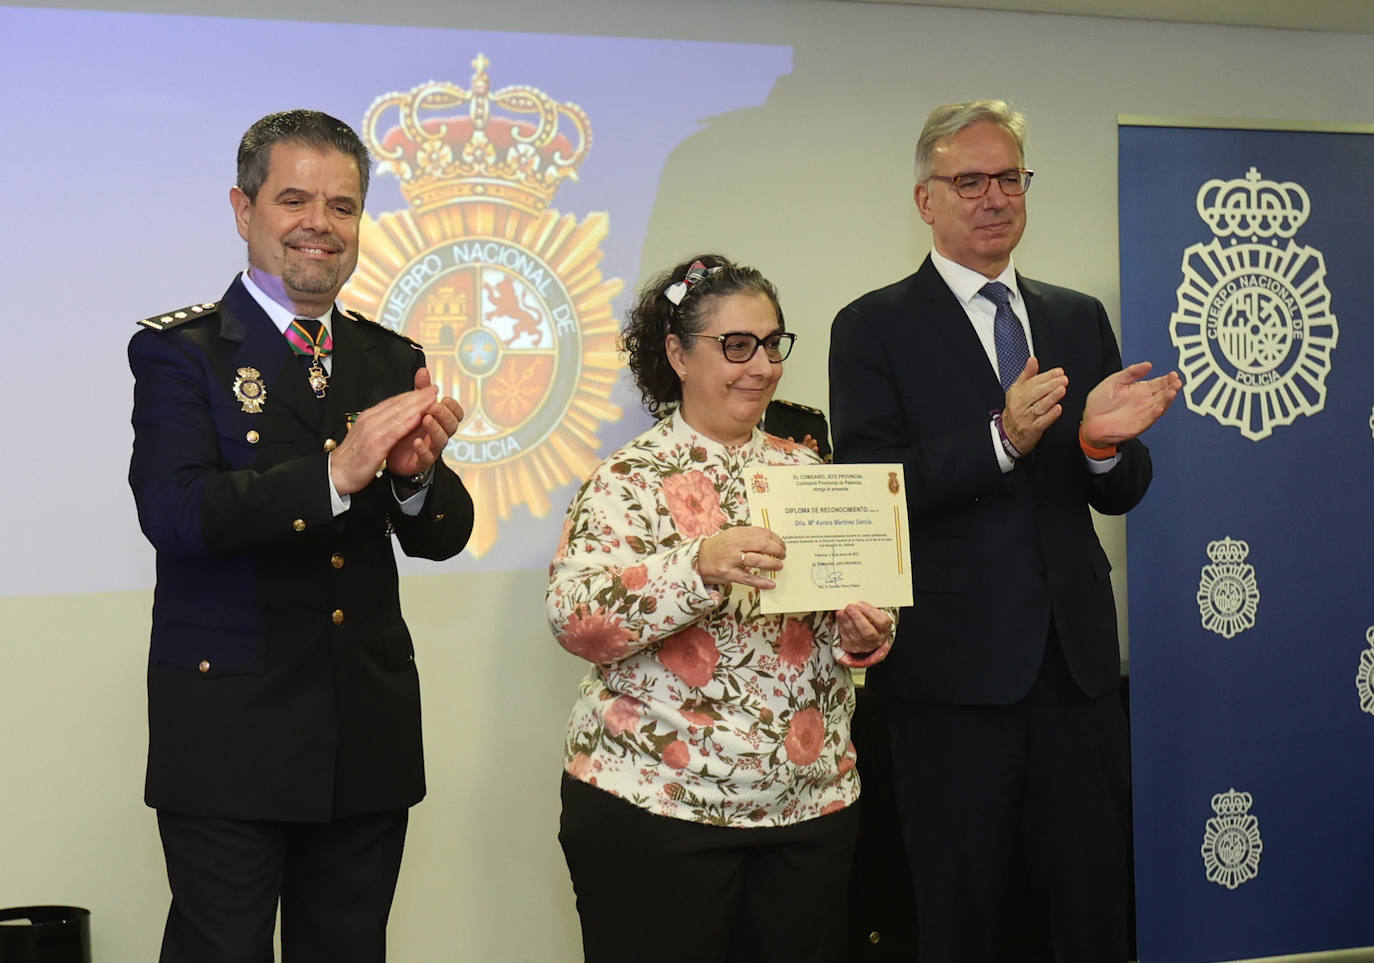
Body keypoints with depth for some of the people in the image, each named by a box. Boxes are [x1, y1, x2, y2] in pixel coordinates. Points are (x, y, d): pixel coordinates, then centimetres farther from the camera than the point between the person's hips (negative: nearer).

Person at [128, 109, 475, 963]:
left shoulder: (392, 362, 10)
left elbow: (443, 538, 7)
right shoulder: (179, 351, -4)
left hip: (368, 739, 5)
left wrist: (416, 473, -16)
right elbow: (173, 514, -18)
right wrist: (334, 475, -27)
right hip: (230, 730, -4)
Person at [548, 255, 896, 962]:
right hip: (653, 807, -5)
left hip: (811, 806, 5)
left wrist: (859, 633, -8)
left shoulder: (804, 468, 10)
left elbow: (842, 614, 15)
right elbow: (573, 619, -18)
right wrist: (698, 565, -32)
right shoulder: (631, 479, -6)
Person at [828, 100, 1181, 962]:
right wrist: (1002, 439, -25)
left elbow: (1122, 494, 10)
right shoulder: (875, 328, -1)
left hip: (1076, 659, 4)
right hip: (954, 664, -4)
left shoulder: (1080, 319, 13)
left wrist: (1104, 442, -14)